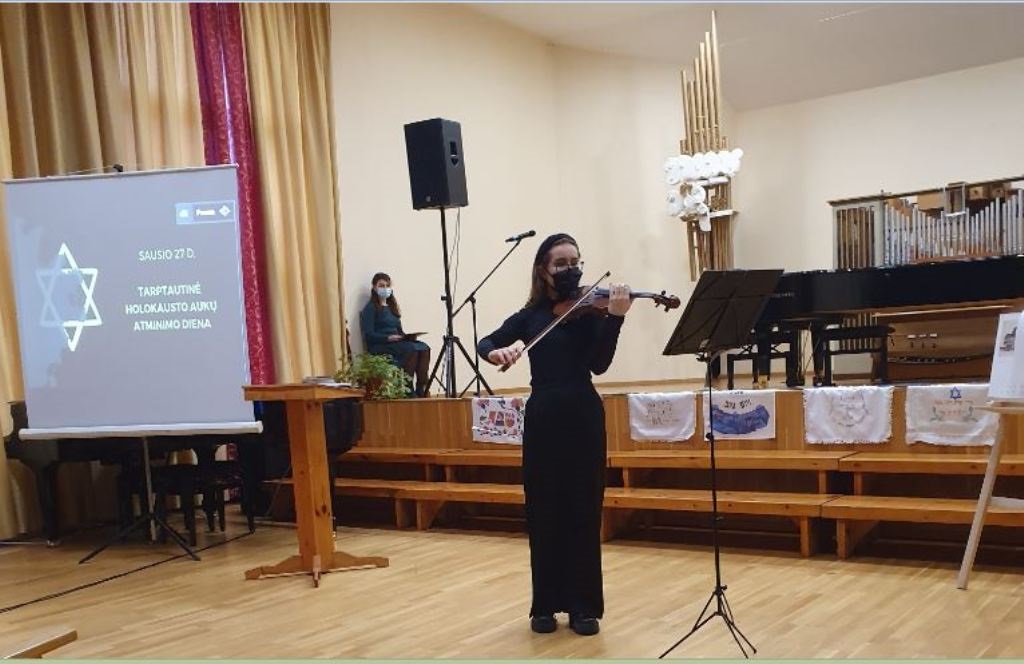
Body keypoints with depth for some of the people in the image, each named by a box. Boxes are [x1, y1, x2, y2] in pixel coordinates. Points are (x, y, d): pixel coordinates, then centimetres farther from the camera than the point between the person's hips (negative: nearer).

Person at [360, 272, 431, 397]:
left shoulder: (392, 307, 25)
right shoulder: (370, 308, 2)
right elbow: (368, 335, -9)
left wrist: (407, 336, 1)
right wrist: (389, 338, -21)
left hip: (398, 342, 7)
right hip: (379, 346, -7)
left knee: (424, 348, -22)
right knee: (411, 349, -32)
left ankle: (421, 390, -30)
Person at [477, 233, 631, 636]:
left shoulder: (589, 309, 0)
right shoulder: (530, 315, 8)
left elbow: (599, 364, -11)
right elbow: (485, 343, 7)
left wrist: (614, 318, -24)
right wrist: (497, 351, -16)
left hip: (583, 418, -2)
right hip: (543, 419, 2)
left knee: (583, 513, 3)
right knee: (544, 514, 6)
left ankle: (584, 606, 12)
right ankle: (546, 605, 17)